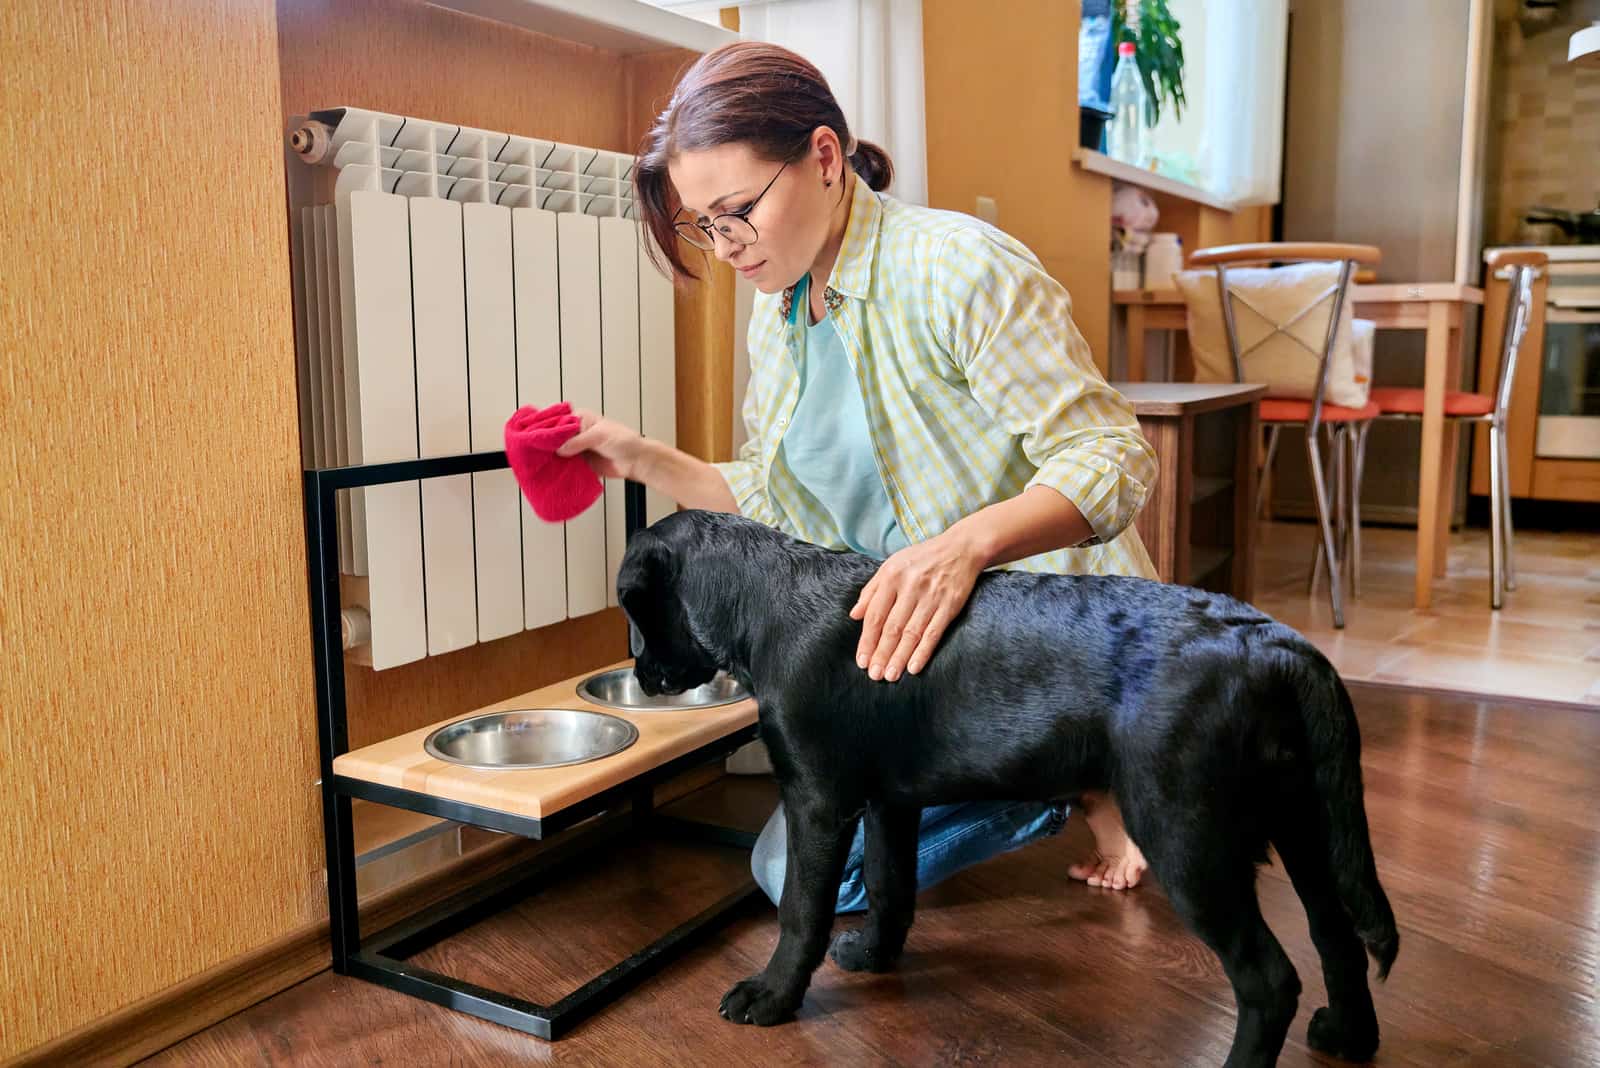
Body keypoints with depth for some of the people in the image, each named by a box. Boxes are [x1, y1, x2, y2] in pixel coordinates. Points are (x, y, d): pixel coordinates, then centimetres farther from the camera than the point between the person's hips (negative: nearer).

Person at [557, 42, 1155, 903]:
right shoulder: (778, 316, 4)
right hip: (911, 646, 9)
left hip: (1052, 639, -8)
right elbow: (779, 502, 11)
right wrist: (646, 462, 0)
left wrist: (965, 544, -40)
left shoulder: (959, 267, -21)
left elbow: (1112, 459, -23)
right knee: (791, 863, 16)